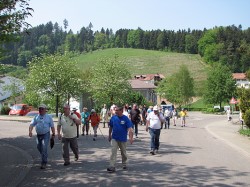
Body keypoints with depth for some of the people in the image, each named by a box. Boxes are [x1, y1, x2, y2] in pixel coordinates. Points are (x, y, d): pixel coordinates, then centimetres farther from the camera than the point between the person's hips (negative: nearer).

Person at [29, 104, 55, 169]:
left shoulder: (48, 117, 3)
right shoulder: (36, 117, 8)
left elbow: (52, 126, 5)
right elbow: (32, 124, 0)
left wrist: (53, 134, 2)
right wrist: (30, 131, -18)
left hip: (46, 135, -4)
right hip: (38, 135, 4)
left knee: (44, 148, -13)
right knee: (39, 148, 14)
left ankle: (44, 163, -8)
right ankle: (44, 157, 42)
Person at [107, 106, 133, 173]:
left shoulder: (126, 119, -11)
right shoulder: (113, 117, -2)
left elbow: (130, 128, -15)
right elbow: (110, 127, 11)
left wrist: (131, 137, -24)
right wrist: (109, 135, 15)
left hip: (123, 139, -1)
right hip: (114, 138, 1)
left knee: (123, 153, 15)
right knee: (113, 152, -9)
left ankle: (124, 164, 36)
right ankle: (112, 167, -9)